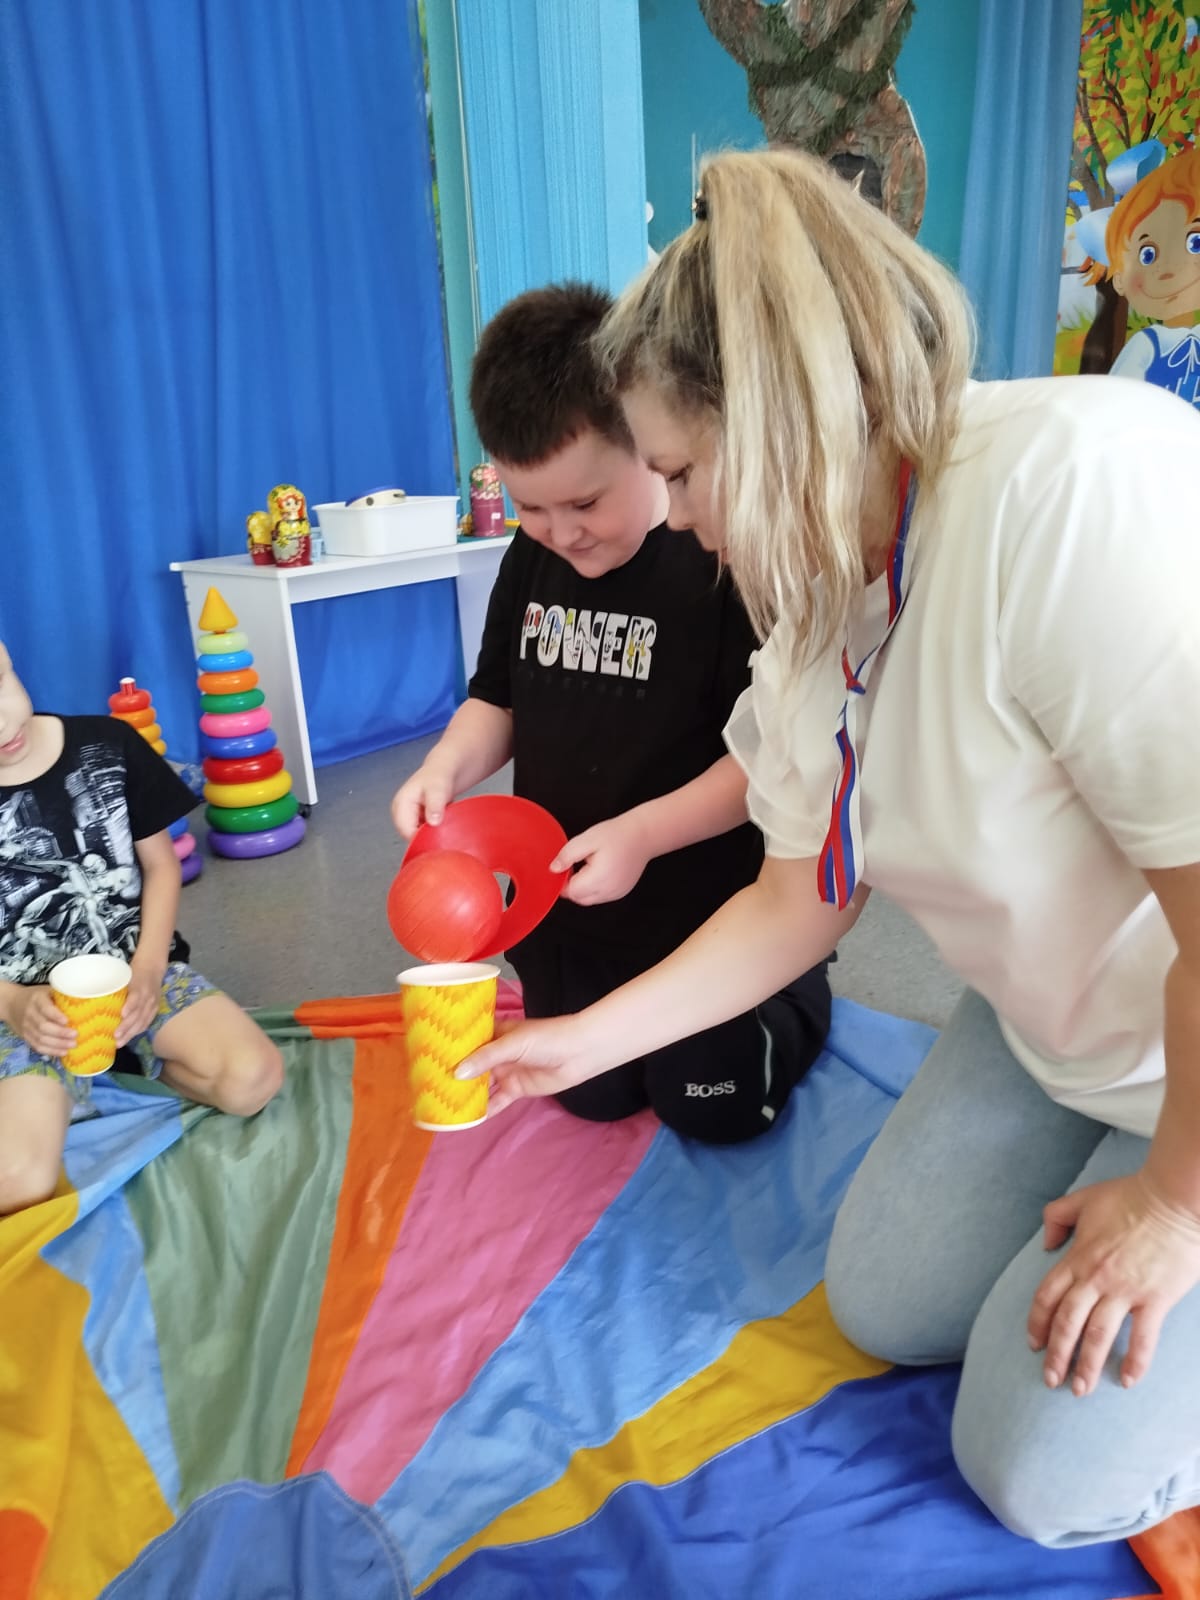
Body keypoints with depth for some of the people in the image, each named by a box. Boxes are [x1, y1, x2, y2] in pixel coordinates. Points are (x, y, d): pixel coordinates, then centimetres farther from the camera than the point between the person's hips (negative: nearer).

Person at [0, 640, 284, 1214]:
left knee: (253, 1079, -23)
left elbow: (160, 864, 3)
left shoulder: (106, 745, -7)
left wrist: (147, 968, -10)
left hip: (136, 969, 2)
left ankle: (129, 1059, 3)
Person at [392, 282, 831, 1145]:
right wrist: (446, 768, -12)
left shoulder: (725, 560, -23)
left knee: (716, 1112, 11)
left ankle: (798, 994, 38)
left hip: (709, 912, -6)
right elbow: (499, 699, 8)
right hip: (566, 905, 6)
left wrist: (643, 833, -33)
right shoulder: (532, 560, -2)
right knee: (596, 1098, 21)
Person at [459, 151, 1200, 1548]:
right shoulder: (816, 618, -4)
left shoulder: (1077, 486, -33)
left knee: (1050, 1471, -1)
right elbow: (801, 900, 3)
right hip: (1056, 1035, 7)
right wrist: (585, 1040, 5)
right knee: (885, 1306, 13)